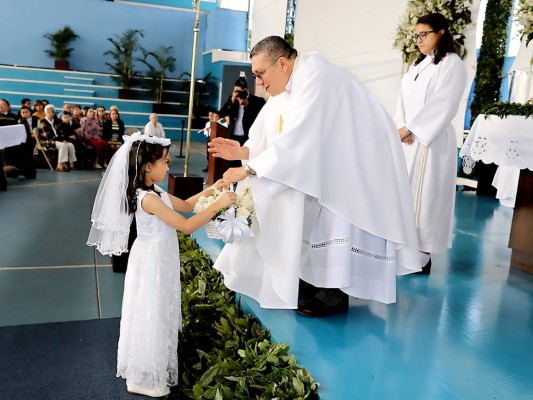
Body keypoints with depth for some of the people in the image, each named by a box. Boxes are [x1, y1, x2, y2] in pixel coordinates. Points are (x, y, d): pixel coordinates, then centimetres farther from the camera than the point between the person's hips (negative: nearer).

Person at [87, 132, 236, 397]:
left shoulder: (153, 192, 4)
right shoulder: (149, 198, -27)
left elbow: (185, 205, 13)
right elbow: (187, 226, -30)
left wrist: (210, 190, 3)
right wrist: (217, 205, -28)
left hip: (158, 260, 10)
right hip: (152, 263, -10)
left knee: (159, 314, 22)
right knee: (151, 317, 5)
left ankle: (148, 372, 41)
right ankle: (143, 379, 23)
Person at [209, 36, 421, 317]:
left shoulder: (314, 77, -26)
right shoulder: (287, 88, 3)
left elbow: (296, 139, -33)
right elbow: (272, 140, 0)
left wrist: (247, 170, -31)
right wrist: (241, 151, -17)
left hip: (360, 163, -9)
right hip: (332, 162, 9)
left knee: (336, 222, -12)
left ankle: (335, 294, -3)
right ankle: (320, 281, 17)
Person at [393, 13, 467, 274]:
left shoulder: (452, 64, -5)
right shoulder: (417, 64, 18)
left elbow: (443, 106, -14)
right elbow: (403, 99, 12)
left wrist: (411, 129, -16)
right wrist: (401, 126, -5)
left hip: (431, 140, -7)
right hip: (407, 139, 7)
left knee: (424, 195, -6)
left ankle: (422, 254, 2)